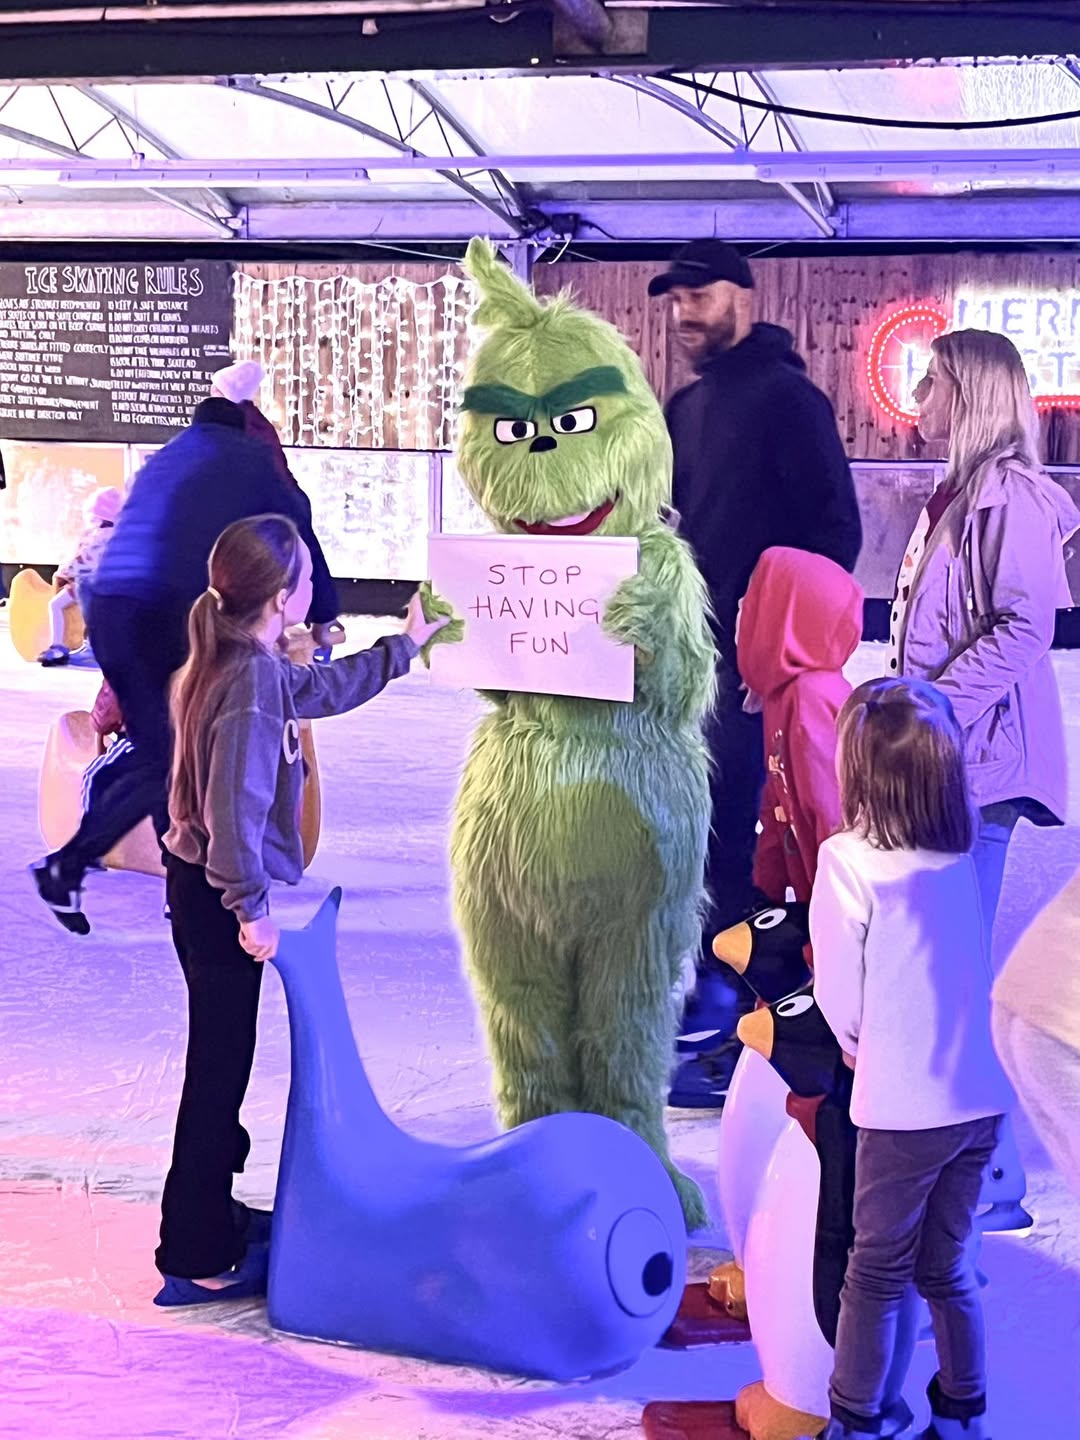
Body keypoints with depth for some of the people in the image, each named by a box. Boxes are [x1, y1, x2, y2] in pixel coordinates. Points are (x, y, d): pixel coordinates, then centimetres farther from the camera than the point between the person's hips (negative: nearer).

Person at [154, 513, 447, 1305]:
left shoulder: (252, 664, 5)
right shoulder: (251, 683, -25)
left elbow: (323, 687, 25)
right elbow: (234, 808, -29)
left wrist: (404, 646, 31)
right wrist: (251, 909, -24)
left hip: (204, 887, 10)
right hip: (217, 899, -10)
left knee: (222, 1056, 21)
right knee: (220, 1066, -1)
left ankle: (211, 1211, 35)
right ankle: (199, 1257, 8)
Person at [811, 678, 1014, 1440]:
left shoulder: (848, 860, -15)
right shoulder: (960, 855, 0)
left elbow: (840, 996, -8)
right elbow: (968, 972, 8)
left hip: (903, 1105, -5)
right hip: (982, 1094, 5)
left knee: (877, 1273, 9)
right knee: (947, 1267, 18)